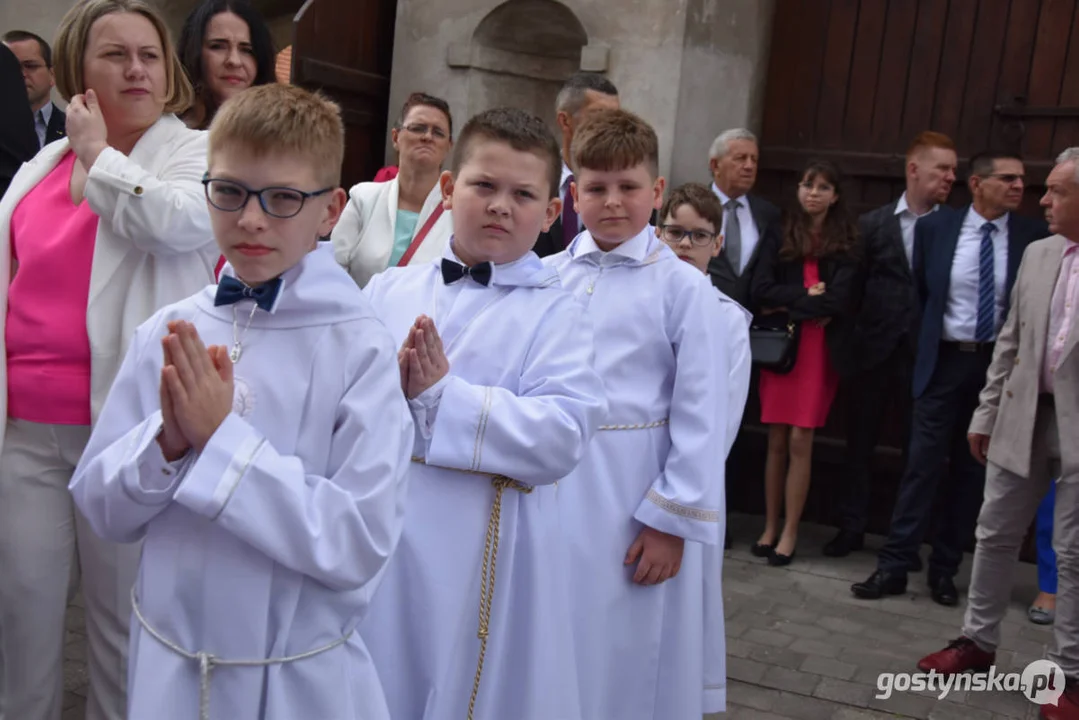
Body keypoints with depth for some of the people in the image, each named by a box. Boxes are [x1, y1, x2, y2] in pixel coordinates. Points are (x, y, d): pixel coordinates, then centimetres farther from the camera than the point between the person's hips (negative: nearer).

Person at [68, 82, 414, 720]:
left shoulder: (361, 348, -16)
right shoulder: (167, 331, -4)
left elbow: (360, 545, -20)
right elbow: (102, 508, 0)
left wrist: (222, 439, -24)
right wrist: (166, 441, -19)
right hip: (166, 663, 3)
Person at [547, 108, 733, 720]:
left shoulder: (684, 287, -7)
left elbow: (701, 418, -7)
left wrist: (672, 522, -9)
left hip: (630, 502, -3)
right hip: (547, 493, 3)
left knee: (619, 663, 10)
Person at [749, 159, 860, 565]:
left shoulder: (847, 244, 3)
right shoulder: (778, 236, 6)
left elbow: (840, 300, -9)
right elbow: (760, 291, -5)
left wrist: (787, 305, -8)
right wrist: (808, 297, -10)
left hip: (821, 350, -1)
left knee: (799, 441, -3)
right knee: (776, 440, 5)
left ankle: (790, 532, 7)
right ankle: (769, 527, 15)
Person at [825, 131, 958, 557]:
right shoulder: (873, 223, 5)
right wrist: (853, 335, -2)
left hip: (925, 355, -1)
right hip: (875, 349, 1)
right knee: (860, 442, 8)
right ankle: (851, 528, 20)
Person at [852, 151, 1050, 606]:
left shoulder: (1033, 236, -2)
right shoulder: (934, 227, -1)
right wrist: (923, 351, 6)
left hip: (998, 365, 1)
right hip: (945, 360, -1)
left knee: (972, 471, 9)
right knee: (923, 464, -1)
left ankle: (944, 568, 20)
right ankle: (894, 566, 5)